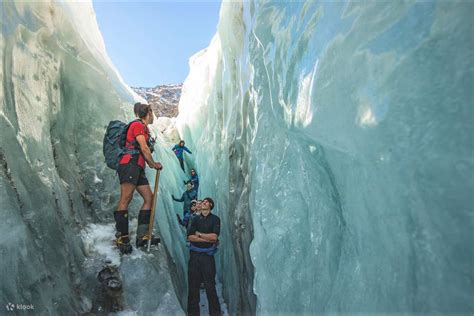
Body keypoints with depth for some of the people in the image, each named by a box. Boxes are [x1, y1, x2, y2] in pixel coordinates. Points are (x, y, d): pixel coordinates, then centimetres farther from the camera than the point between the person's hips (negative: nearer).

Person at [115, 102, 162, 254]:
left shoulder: (144, 128, 26)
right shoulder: (138, 125, -2)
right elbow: (144, 148, -7)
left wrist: (152, 164, 8)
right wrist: (154, 164, 3)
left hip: (138, 168, 10)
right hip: (129, 165, -10)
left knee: (149, 197, 2)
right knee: (125, 199, -12)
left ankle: (142, 236, 1)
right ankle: (122, 238, -12)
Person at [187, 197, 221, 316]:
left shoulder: (215, 219, 3)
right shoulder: (196, 219, 13)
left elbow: (214, 236, -11)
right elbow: (190, 237, 0)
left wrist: (199, 233, -1)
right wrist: (208, 239, -8)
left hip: (207, 255, -3)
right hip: (194, 254, 4)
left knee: (210, 285, -4)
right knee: (193, 285, 6)